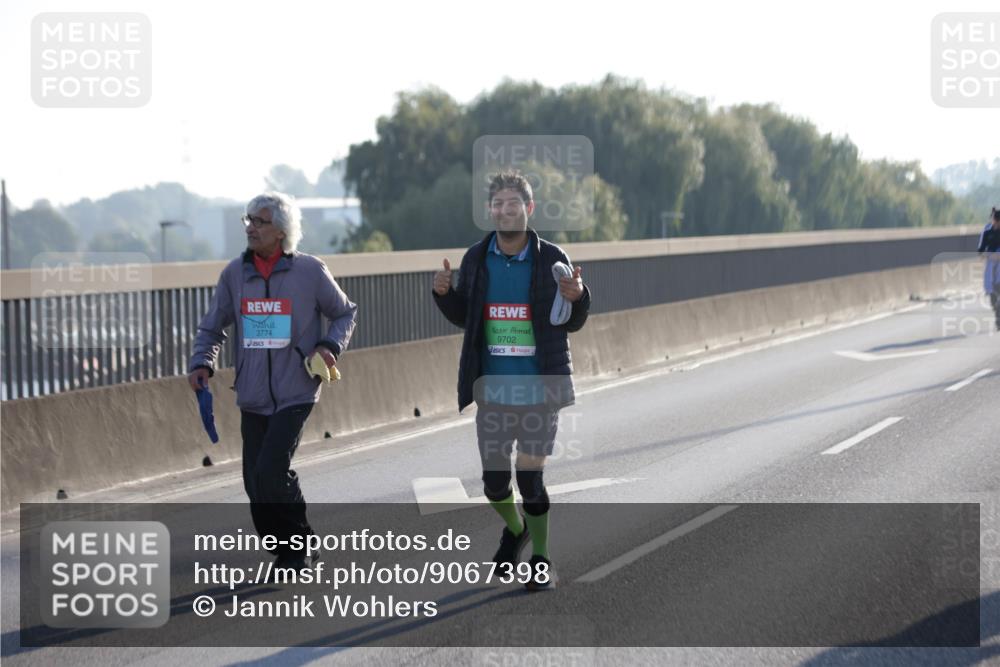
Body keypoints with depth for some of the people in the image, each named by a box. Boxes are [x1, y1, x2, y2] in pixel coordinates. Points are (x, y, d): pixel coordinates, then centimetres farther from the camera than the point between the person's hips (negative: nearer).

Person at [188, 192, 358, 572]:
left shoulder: (310, 271, -3)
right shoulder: (235, 274, 5)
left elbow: (345, 313, 10)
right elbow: (212, 328, 14)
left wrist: (330, 346, -8)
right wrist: (202, 363, -4)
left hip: (295, 394, -4)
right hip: (253, 398, 4)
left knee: (270, 471, -18)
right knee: (256, 483, 3)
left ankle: (300, 548, 0)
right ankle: (284, 550, 22)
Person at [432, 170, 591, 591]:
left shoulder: (551, 259, -5)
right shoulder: (475, 259, 2)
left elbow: (571, 323, 2)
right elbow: (462, 317, 13)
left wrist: (577, 298, -19)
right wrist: (443, 292, -6)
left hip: (540, 392, -3)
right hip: (493, 392, 3)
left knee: (530, 479, -5)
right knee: (494, 482, 7)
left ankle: (540, 559, 14)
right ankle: (514, 529, 39)